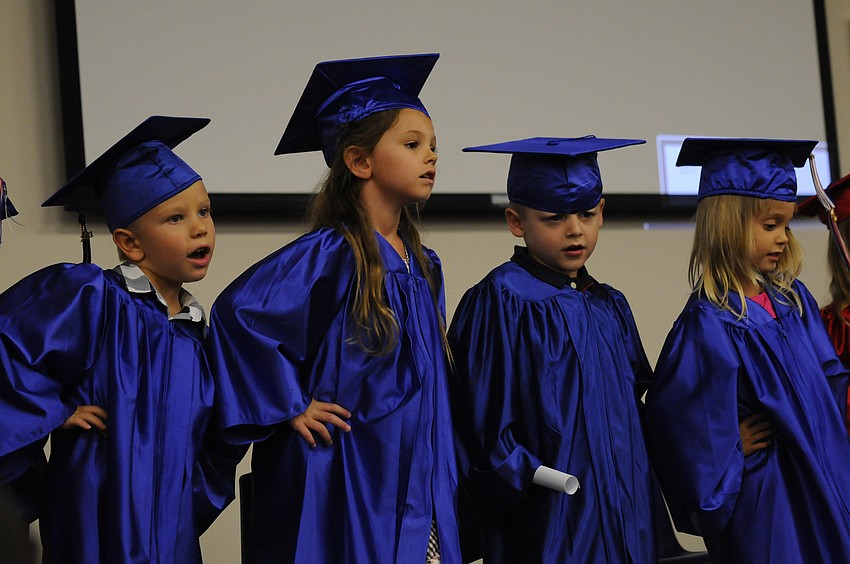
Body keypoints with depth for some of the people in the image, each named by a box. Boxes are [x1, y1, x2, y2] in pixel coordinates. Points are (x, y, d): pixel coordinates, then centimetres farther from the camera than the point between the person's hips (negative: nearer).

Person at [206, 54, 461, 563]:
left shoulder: (425, 268, 10)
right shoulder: (328, 255, -13)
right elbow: (238, 310, -23)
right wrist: (289, 405, -18)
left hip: (420, 486, 7)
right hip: (350, 488, -7)